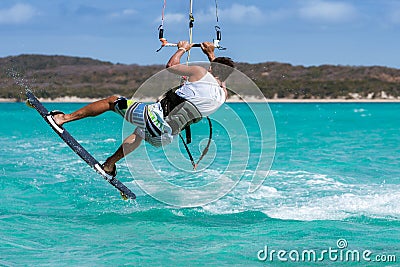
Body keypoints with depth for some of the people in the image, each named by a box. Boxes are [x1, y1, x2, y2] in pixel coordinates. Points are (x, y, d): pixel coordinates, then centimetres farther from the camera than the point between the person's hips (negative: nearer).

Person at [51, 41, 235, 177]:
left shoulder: (200, 73, -11)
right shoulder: (222, 95, 4)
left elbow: (171, 66, 4)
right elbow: (222, 77, 30)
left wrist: (182, 49, 21)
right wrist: (211, 55, 39)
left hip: (155, 117, -6)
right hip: (165, 137, 6)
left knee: (112, 101, 13)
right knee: (139, 134, 41)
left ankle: (67, 117, 14)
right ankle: (109, 165, 45)